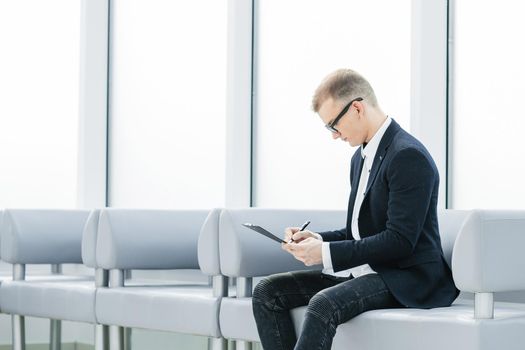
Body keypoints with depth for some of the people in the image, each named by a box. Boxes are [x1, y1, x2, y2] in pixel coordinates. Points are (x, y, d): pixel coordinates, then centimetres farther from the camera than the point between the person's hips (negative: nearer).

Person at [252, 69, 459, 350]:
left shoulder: (408, 156, -15)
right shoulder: (361, 157, 16)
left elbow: (399, 241, -21)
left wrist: (327, 253, -20)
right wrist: (317, 239, 2)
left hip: (404, 279, -10)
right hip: (362, 271, 10)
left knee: (324, 304, -35)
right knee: (267, 292, -5)